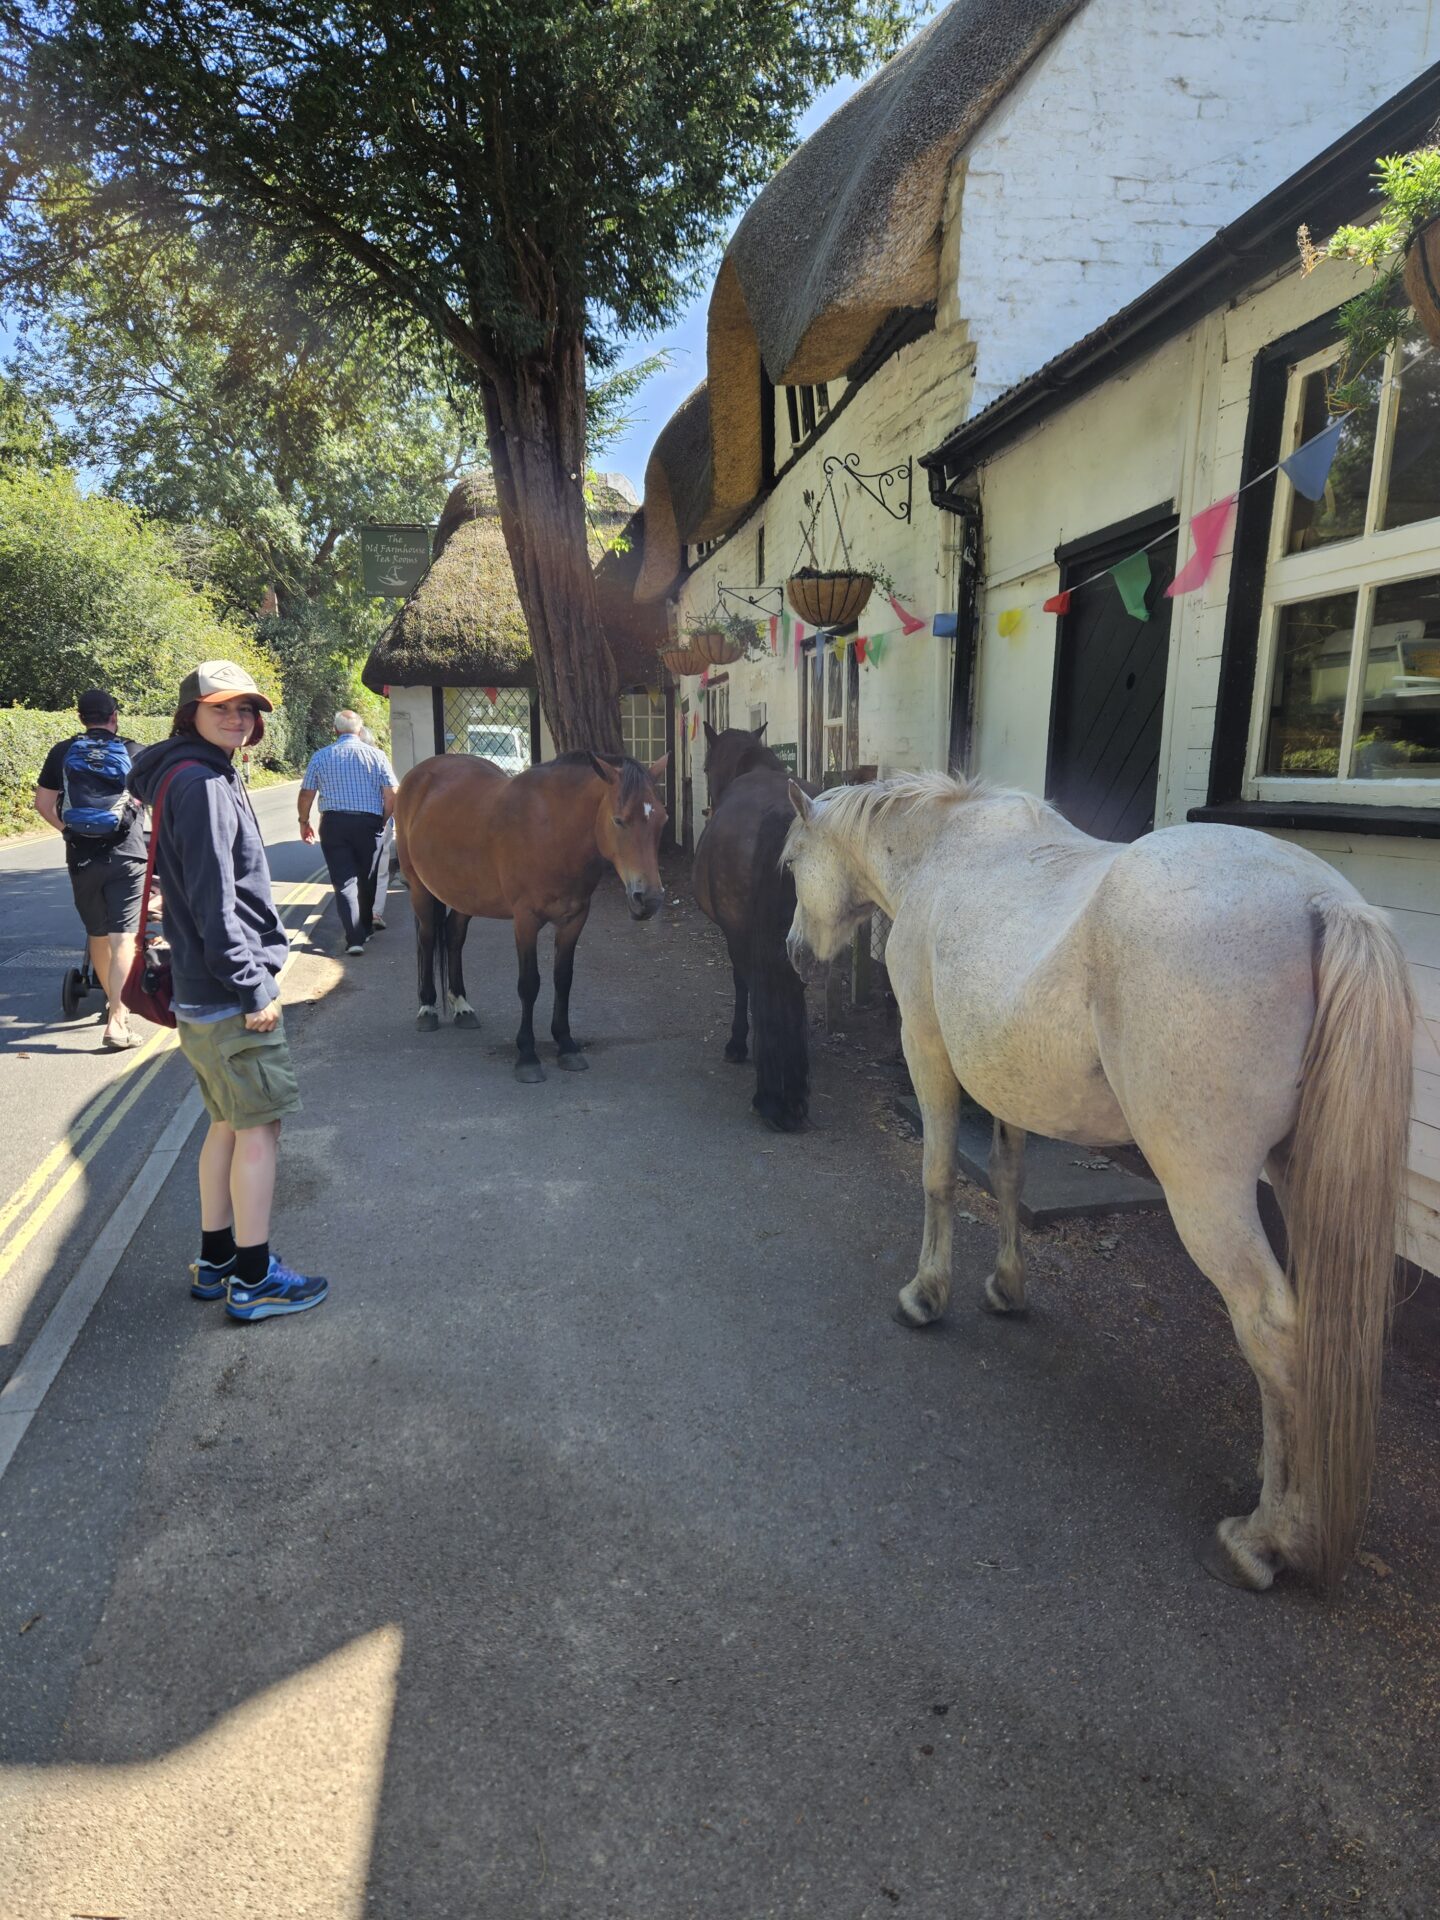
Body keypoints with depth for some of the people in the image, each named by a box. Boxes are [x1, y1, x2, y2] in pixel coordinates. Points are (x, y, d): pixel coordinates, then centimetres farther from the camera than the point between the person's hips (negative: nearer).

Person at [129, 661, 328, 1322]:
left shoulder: (200, 777, 15)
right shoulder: (201, 783, -16)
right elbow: (213, 905, -22)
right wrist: (254, 989, -19)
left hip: (205, 992, 10)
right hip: (230, 993, -10)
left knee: (228, 1122, 17)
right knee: (258, 1126, -1)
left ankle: (214, 1260, 29)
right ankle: (253, 1278, 10)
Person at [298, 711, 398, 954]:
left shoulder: (321, 757, 3)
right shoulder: (376, 755, 1)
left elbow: (306, 794, 5)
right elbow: (391, 795, -4)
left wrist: (304, 822, 19)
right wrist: (383, 821, 10)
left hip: (334, 824, 0)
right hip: (369, 824, 0)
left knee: (344, 881, 0)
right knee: (367, 879, 16)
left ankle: (354, 937, -11)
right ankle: (365, 928, 31)